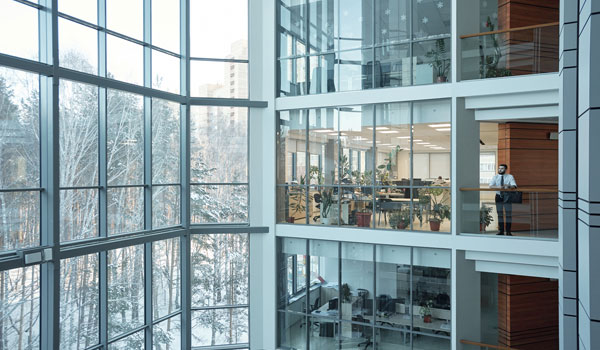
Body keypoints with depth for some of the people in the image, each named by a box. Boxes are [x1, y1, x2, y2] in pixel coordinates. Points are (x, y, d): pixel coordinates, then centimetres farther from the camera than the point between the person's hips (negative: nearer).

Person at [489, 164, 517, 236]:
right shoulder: (495, 177, 3)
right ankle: (501, 231, 13)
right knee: (500, 213, 6)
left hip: (507, 196, -2)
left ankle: (508, 231, 6)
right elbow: (491, 186, -10)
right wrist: (498, 187, -29)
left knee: (508, 213, -1)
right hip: (499, 196, 2)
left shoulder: (510, 177, -1)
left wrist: (509, 186, -36)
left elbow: (514, 186, -14)